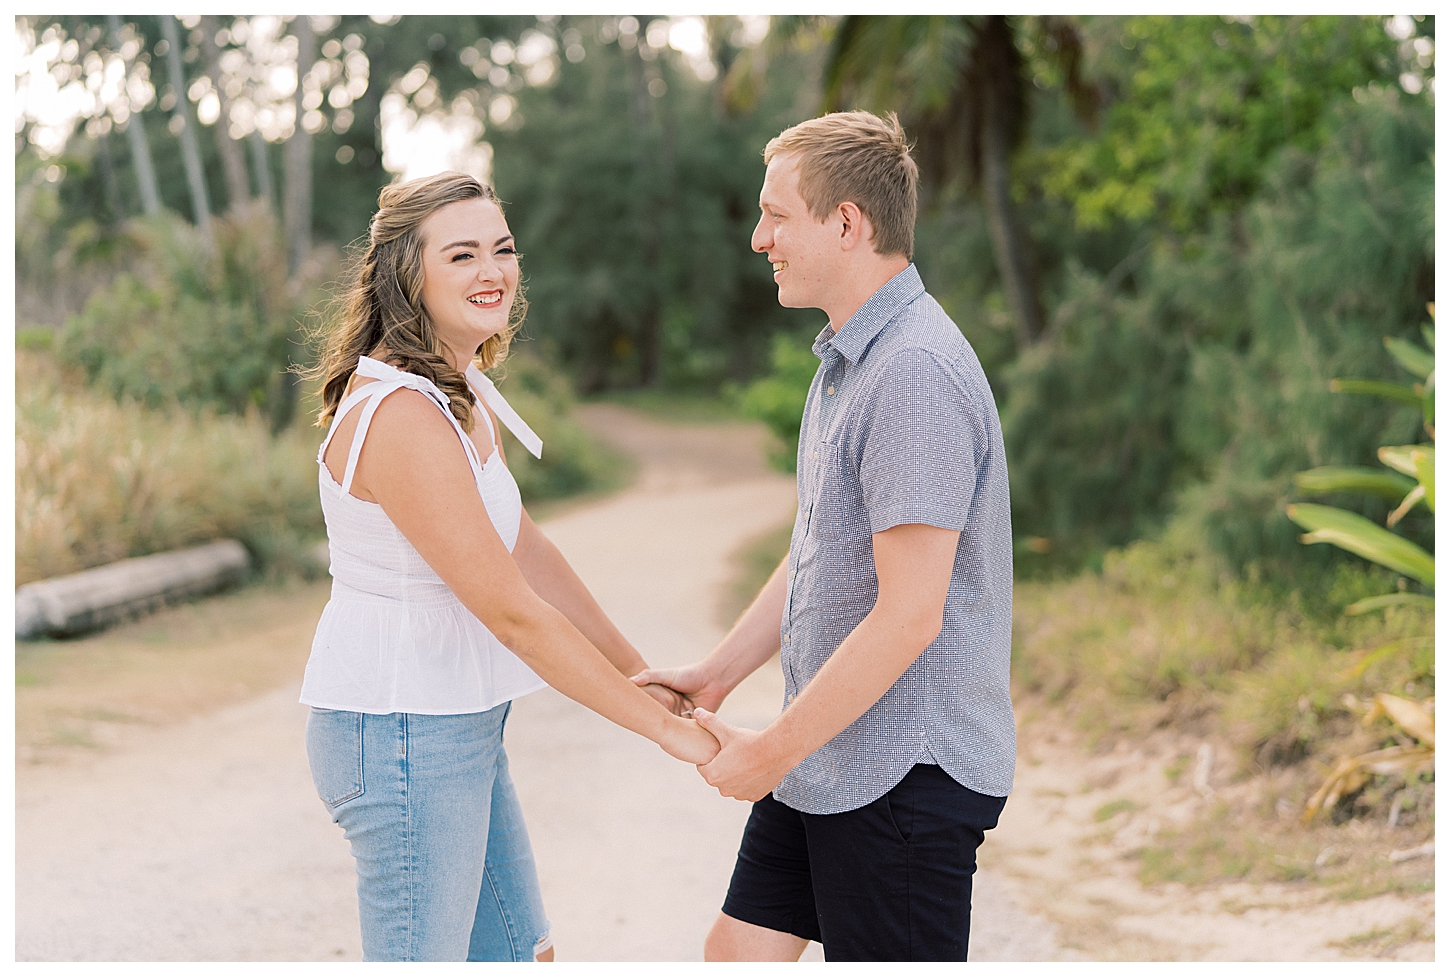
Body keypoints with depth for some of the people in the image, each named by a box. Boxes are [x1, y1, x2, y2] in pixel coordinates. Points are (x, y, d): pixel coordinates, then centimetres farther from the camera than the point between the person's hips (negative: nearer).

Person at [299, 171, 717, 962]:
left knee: (520, 954, 20)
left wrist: (641, 673, 14)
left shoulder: (462, 393, 8)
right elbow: (512, 613, -23)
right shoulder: (401, 415, -23)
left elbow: (525, 550, 15)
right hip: (402, 739, -10)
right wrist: (662, 726, -17)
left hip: (459, 728, 10)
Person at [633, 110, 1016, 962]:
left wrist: (774, 750, -17)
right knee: (741, 953, 14)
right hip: (827, 759, 10)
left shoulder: (918, 373, -22)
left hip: (906, 772, -10)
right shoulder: (847, 360, 13)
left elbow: (909, 614, -25)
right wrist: (716, 674, 15)